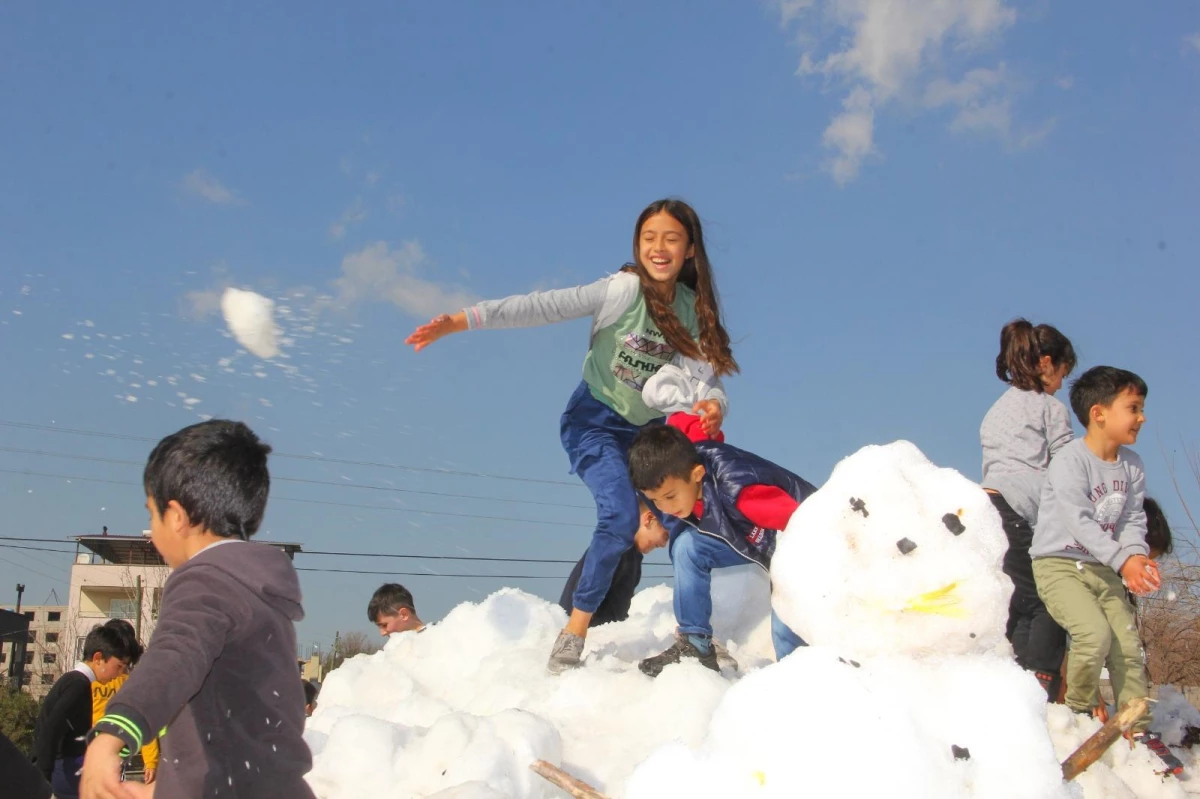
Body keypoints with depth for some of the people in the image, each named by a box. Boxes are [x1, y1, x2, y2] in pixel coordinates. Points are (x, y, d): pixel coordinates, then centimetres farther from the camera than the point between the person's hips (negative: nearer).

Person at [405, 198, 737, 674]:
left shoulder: (694, 308, -6)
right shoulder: (623, 290, -19)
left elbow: (707, 377, -9)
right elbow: (544, 307, -28)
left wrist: (712, 405, -34)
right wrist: (459, 321, -37)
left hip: (647, 429, 5)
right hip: (595, 423, -5)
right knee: (621, 516, -24)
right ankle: (574, 633, -11)